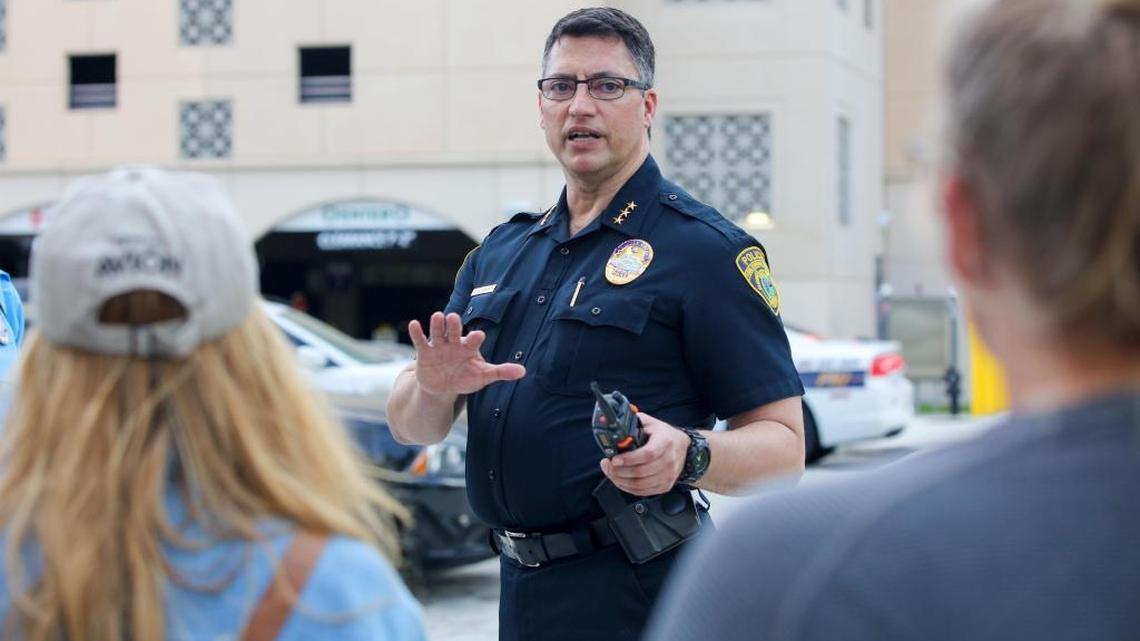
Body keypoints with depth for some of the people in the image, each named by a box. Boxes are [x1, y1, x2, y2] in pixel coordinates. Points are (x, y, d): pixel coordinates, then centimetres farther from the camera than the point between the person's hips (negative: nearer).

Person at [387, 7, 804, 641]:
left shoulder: (706, 249, -7)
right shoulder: (499, 252, 13)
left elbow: (783, 446, -11)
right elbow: (411, 428, 13)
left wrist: (687, 455, -31)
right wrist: (434, 388, -10)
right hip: (521, 587, 6)